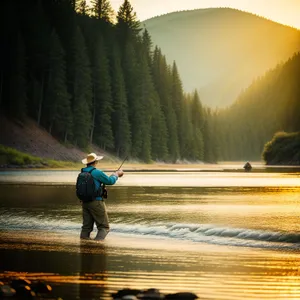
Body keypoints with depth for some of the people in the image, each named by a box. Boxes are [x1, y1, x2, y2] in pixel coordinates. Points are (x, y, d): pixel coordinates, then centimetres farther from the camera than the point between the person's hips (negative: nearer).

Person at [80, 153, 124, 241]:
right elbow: (110, 181, -5)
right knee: (104, 227, 1)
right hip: (96, 202, -7)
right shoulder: (97, 172, -14)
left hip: (85, 202, 7)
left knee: (86, 227, 10)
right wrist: (116, 174, 15)